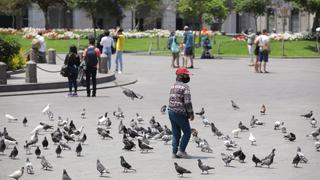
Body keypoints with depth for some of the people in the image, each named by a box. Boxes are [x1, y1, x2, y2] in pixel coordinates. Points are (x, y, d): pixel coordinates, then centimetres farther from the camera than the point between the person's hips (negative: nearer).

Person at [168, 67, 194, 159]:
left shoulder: (173, 86, 13)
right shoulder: (185, 87, -13)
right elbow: (187, 102, -18)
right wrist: (191, 113, -8)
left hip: (171, 111, 8)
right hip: (180, 113, -8)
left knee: (176, 133, 13)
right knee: (187, 132, 5)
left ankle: (174, 152, 11)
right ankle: (181, 150, -1)